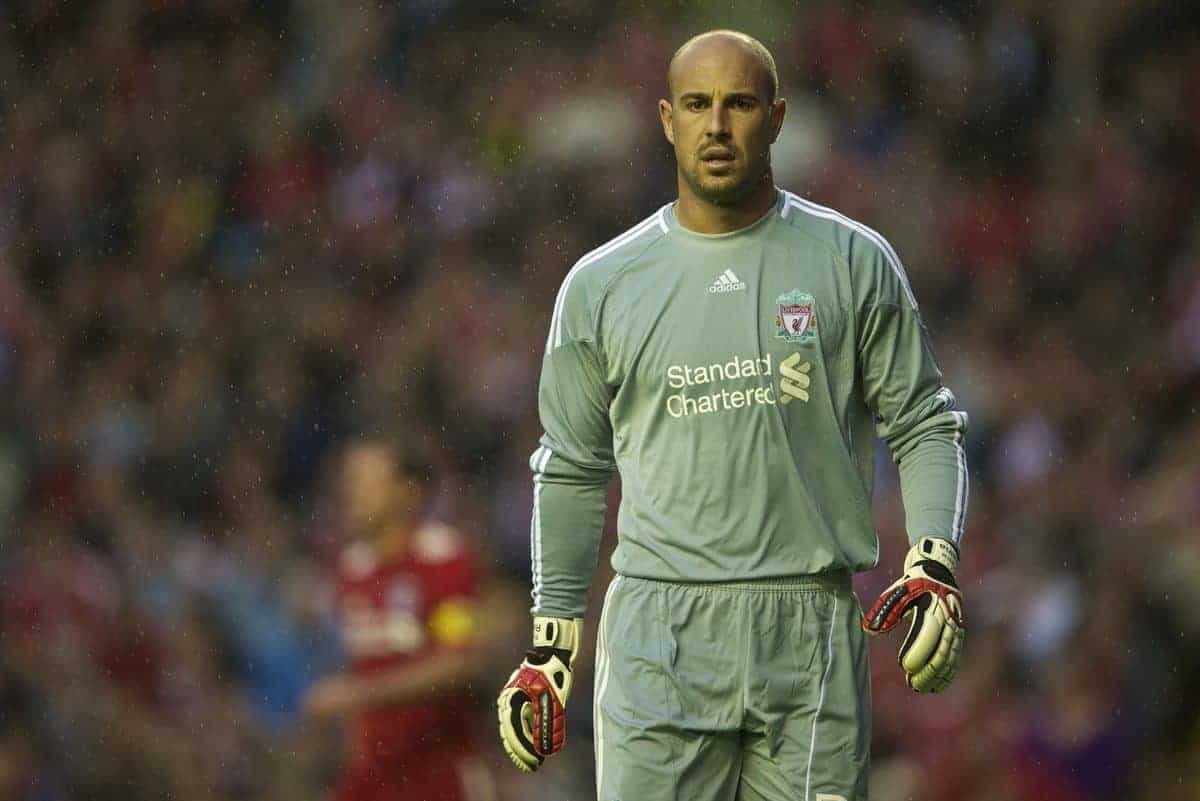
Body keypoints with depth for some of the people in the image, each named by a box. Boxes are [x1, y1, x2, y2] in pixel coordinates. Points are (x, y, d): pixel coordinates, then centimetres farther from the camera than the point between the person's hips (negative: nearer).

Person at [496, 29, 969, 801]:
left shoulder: (854, 263, 5)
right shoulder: (600, 286, 8)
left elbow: (925, 425, 9)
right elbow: (572, 470, 15)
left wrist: (934, 566, -7)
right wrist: (551, 640, 11)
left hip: (812, 633, 0)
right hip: (659, 632, 0)